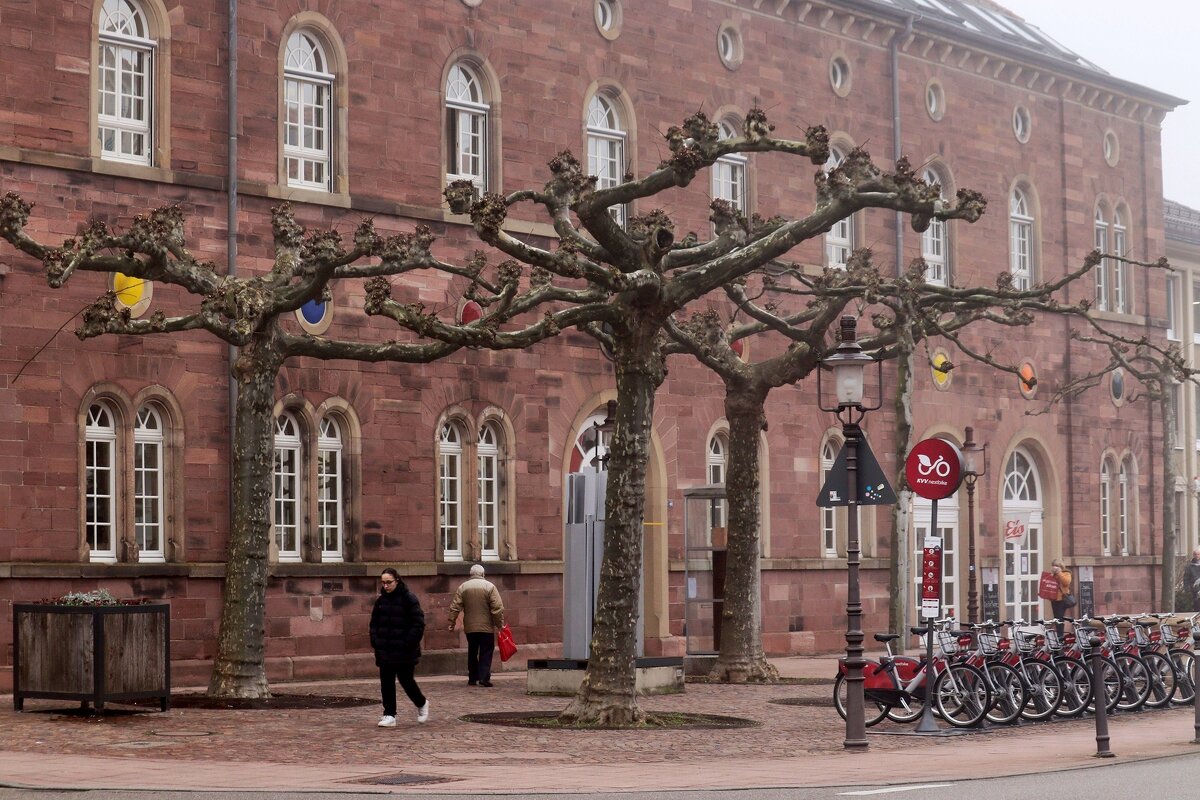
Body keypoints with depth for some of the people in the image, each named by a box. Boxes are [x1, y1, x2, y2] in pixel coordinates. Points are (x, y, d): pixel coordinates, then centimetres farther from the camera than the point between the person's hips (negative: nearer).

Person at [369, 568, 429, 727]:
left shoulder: (409, 599, -9)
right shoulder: (381, 600, 8)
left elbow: (418, 624, -10)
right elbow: (374, 622, 17)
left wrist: (409, 643, -16)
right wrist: (375, 641, 2)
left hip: (404, 651, -5)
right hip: (384, 651, 5)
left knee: (406, 680, 2)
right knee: (386, 683, 3)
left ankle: (422, 704, 28)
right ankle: (389, 715, 8)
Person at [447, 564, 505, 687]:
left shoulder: (463, 587, 3)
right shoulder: (489, 586, -5)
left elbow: (455, 607, 1)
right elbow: (497, 608, -9)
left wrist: (451, 623, 6)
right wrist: (500, 624, -2)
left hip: (470, 627, 3)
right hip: (486, 626, -3)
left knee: (472, 653, 13)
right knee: (486, 653, 1)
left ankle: (472, 679, 15)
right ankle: (484, 677, -11)